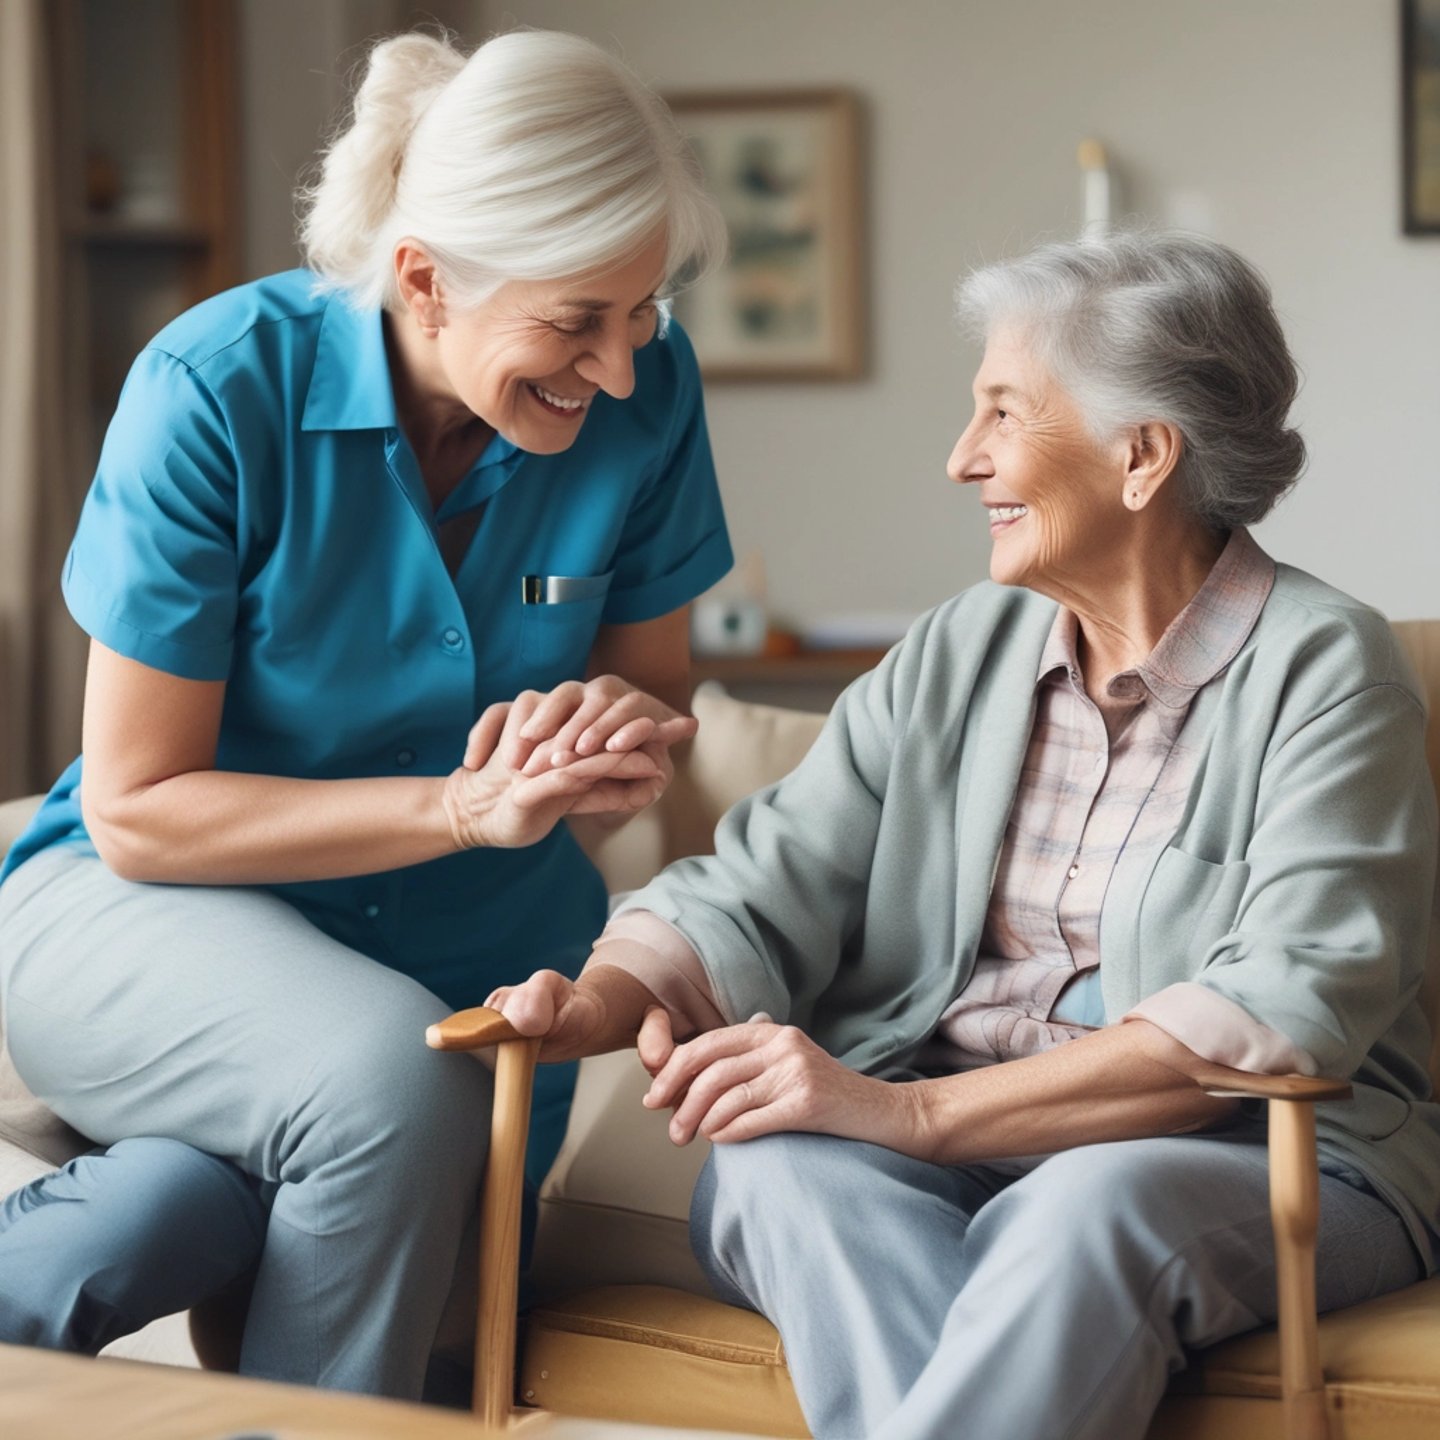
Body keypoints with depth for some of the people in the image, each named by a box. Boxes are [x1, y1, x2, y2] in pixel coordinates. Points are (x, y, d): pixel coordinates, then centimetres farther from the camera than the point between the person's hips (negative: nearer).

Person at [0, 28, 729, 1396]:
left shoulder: (644, 389, -11)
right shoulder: (220, 387, -21)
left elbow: (654, 684, 6)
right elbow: (138, 812, -17)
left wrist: (618, 734, -19)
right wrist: (460, 806, -26)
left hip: (477, 950, 3)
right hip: (146, 911, -3)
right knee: (391, 1076, -34)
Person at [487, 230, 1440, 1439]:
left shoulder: (1321, 670, -5)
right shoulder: (955, 657, 14)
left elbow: (1292, 1005, -19)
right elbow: (763, 889, 8)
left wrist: (914, 1112, -26)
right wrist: (600, 1001, -17)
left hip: (1266, 1157, -4)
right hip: (939, 1144, 5)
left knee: (1090, 1208, -38)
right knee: (775, 1170, -28)